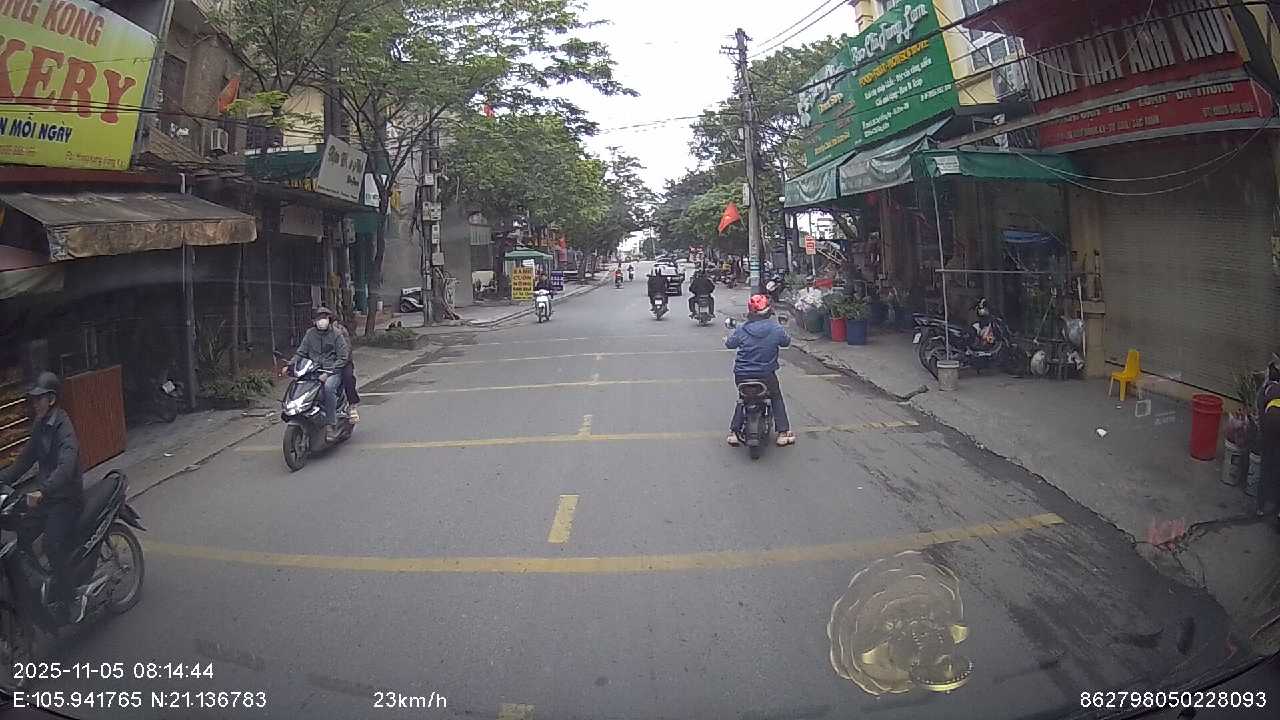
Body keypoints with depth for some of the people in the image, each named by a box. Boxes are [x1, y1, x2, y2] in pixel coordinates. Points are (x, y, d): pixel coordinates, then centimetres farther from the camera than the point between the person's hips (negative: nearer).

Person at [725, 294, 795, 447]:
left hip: (742, 376, 1)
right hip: (766, 376, -1)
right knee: (776, 398, 21)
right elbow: (787, 342, 7)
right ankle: (783, 432, 18)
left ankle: (733, 432, 18)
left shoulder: (741, 330, -9)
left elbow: (729, 344, 3)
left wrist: (727, 338, 26)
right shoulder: (776, 329, -10)